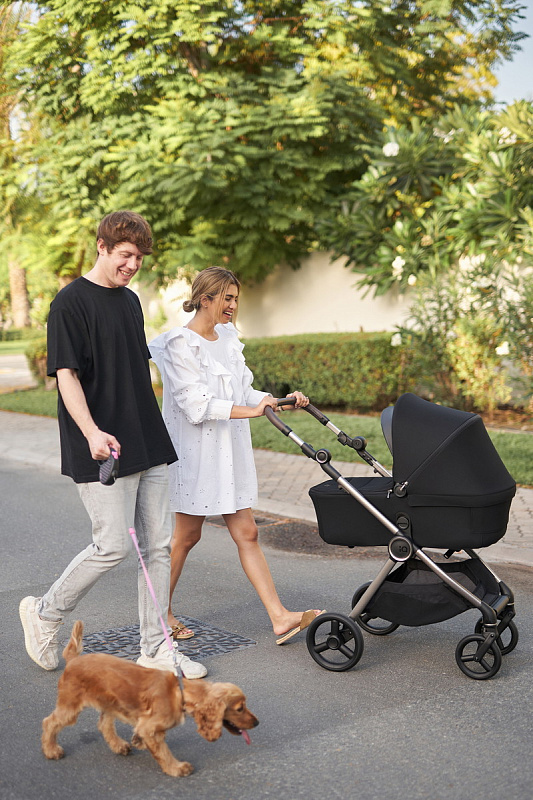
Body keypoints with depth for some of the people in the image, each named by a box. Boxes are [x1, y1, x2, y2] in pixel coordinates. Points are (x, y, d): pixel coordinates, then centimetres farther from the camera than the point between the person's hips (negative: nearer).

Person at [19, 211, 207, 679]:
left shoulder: (131, 300, 15)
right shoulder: (71, 302, -8)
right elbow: (66, 375, -14)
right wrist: (92, 432, -26)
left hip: (149, 444, 8)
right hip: (105, 449, -7)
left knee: (158, 544, 7)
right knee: (114, 545, -7)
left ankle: (155, 648, 17)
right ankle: (45, 614, 18)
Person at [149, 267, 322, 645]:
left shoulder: (228, 338, 12)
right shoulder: (180, 344, -13)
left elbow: (243, 392, 12)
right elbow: (196, 404, -22)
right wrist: (250, 411, -28)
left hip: (230, 451, 7)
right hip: (195, 451, -7)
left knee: (247, 534, 5)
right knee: (187, 535, 5)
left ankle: (280, 617, 4)